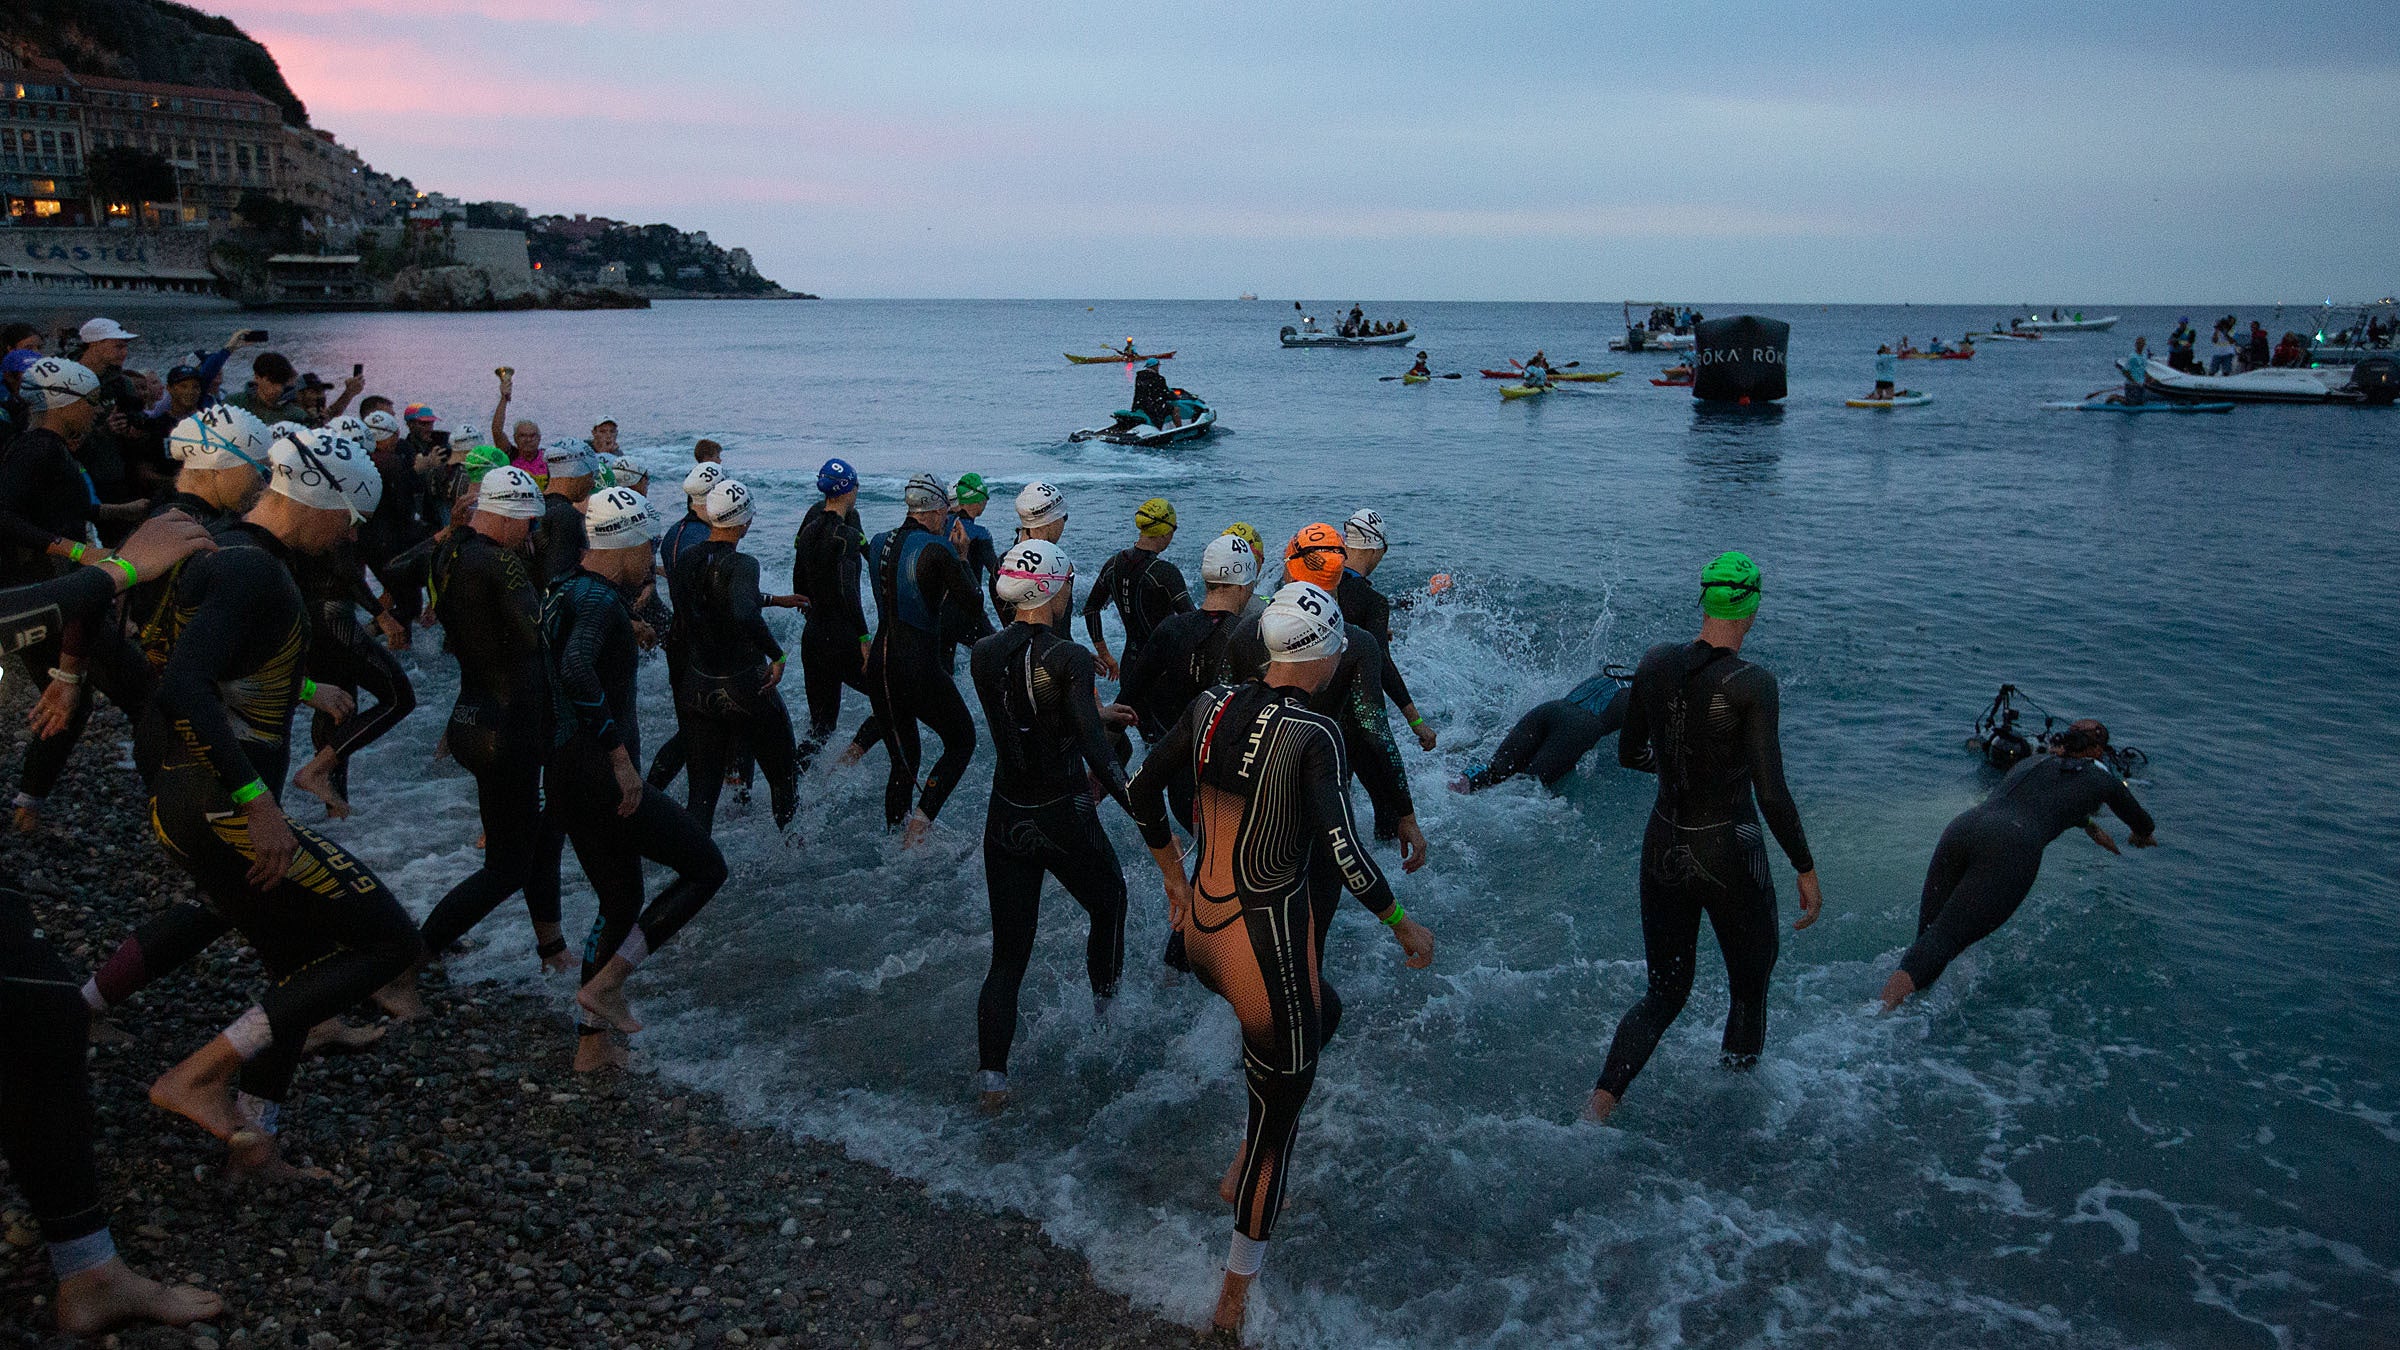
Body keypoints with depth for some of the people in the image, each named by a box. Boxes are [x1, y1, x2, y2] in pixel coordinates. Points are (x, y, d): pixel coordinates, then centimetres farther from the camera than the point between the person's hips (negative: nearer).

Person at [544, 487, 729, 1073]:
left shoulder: (568, 589, 14)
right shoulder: (600, 599, -17)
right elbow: (576, 670, -35)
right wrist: (620, 755, -31)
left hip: (567, 774, 10)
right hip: (599, 776, -10)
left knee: (621, 903, 20)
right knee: (706, 867, 2)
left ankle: (592, 1044, 26)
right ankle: (605, 984, 0)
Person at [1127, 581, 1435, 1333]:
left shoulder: (1212, 706, 0)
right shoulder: (1316, 735, -18)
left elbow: (1141, 788, 9)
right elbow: (1343, 852, -23)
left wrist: (1173, 873, 22)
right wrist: (1404, 926, -9)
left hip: (1200, 932, 7)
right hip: (1269, 940, -7)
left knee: (1321, 1014, 33)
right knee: (1280, 1108, 13)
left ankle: (1245, 1166, 38)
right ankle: (1237, 1297, 25)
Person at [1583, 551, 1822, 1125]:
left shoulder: (1655, 662, -4)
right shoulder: (1752, 683, -19)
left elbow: (1628, 753, 8)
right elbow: (1772, 794, -20)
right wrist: (1807, 870, -9)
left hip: (1662, 849, 5)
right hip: (1728, 856, -5)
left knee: (1664, 993, 18)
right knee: (1749, 991, 21)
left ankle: (1597, 1106, 2)